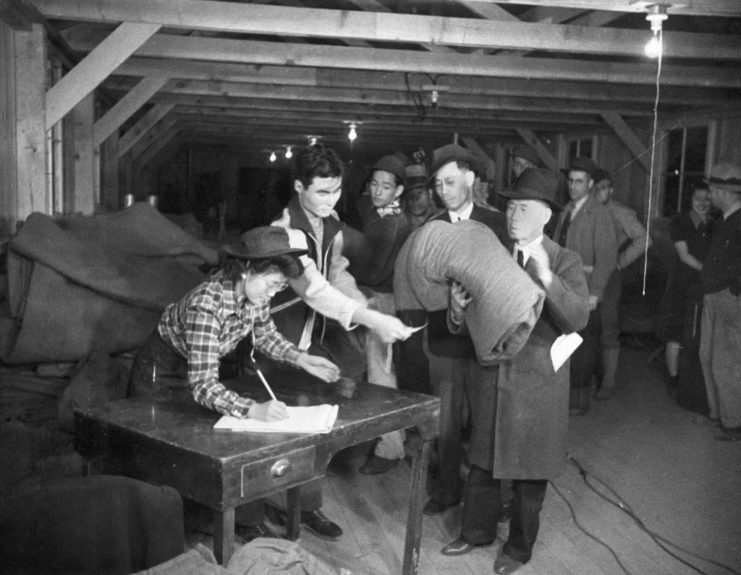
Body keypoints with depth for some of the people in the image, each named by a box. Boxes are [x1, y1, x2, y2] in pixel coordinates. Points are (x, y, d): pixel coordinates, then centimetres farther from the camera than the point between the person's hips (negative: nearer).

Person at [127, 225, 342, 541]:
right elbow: (203, 386, -42)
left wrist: (301, 358, -15)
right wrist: (253, 409, -56)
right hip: (160, 373, -6)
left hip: (201, 370, 6)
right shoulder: (207, 304, -39)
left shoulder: (253, 293, -18)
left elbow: (265, 335, 1)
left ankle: (248, 523, 10)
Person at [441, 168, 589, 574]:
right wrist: (458, 310, -20)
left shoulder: (565, 262, -8)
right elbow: (466, 324, 4)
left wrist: (546, 277, -34)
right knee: (483, 461, 16)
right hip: (495, 376, 4)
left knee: (529, 470, 11)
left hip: (539, 383, -3)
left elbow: (577, 320, -22)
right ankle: (477, 531, 37)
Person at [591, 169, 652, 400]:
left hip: (608, 277, -5)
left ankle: (608, 382, 10)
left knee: (608, 331, 1)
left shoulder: (621, 213, -6)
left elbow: (643, 239, -18)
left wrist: (620, 262, -15)